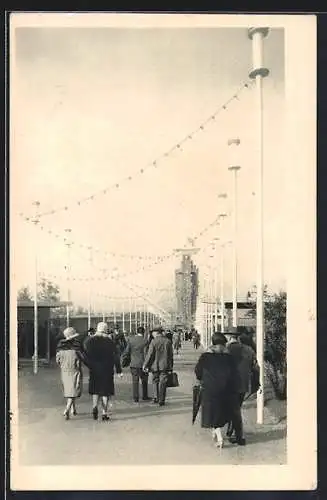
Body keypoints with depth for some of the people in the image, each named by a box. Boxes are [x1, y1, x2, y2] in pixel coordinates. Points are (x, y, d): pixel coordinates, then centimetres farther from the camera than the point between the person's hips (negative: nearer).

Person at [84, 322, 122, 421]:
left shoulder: (90, 340, -1)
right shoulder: (110, 342, -4)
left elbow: (86, 356, -4)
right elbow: (115, 357, -4)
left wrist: (90, 366, 6)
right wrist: (118, 369, 1)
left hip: (94, 369, 1)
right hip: (107, 370, -1)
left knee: (95, 389, 15)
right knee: (105, 391, 6)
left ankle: (95, 406, -9)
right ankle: (104, 413, 5)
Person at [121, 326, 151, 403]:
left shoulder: (131, 340, -2)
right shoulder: (144, 341, -11)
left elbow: (126, 352, 1)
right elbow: (146, 354, -10)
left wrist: (124, 362, 13)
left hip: (133, 364, 2)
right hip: (142, 364, -2)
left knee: (135, 381, 8)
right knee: (144, 381, 14)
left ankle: (135, 398, 7)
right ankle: (144, 396, 21)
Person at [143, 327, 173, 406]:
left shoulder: (154, 342, -9)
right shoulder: (168, 341, 1)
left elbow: (150, 355, -9)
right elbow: (171, 355, 5)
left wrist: (145, 365, 1)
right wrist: (171, 367, 13)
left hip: (155, 366, -2)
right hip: (165, 366, 2)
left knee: (155, 381, 16)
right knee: (163, 383, 5)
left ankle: (156, 397, 12)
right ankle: (161, 400, 5)